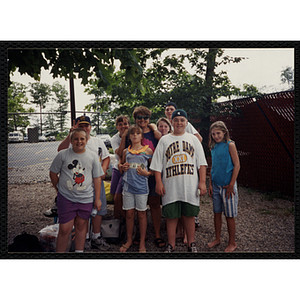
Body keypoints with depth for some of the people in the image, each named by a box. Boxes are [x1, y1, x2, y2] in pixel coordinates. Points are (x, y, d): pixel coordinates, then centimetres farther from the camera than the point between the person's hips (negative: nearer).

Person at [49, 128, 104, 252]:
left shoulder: (93, 157, 2)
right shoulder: (62, 155, -3)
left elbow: (97, 178, 5)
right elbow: (53, 173, 7)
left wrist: (97, 198, 4)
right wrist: (59, 189, 9)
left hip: (86, 199, 2)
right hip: (66, 198, -1)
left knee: (81, 225, 13)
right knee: (64, 229, -1)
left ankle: (79, 250, 30)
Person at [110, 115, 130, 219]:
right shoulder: (114, 139, 1)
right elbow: (120, 153, -18)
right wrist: (124, 136, -20)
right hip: (117, 168, 4)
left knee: (118, 199, -9)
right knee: (115, 198, 8)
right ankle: (117, 219, 27)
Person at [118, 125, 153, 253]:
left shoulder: (147, 150, 2)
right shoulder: (126, 151, 10)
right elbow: (121, 165, 23)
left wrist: (147, 173, -12)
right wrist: (123, 167, 1)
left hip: (141, 186, -2)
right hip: (128, 185, 3)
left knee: (141, 213, 5)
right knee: (129, 213, 8)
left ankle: (142, 243, 17)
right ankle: (129, 240, 25)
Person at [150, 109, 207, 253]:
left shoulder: (193, 139, 11)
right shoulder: (164, 140, 9)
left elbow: (201, 163, 8)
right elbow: (157, 164, 6)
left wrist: (202, 182, -1)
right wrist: (158, 182, -3)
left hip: (190, 186, 1)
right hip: (170, 186, 0)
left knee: (189, 215, 7)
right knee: (171, 215, 4)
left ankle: (191, 243, 21)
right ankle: (171, 244, 18)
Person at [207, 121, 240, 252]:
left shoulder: (230, 145, -9)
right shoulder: (213, 147, 8)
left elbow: (237, 165, -11)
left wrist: (231, 184, -14)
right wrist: (210, 184, 9)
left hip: (227, 185, -5)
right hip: (216, 185, 6)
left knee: (229, 215, 4)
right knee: (217, 213, 14)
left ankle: (232, 243, 19)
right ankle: (217, 238, 30)